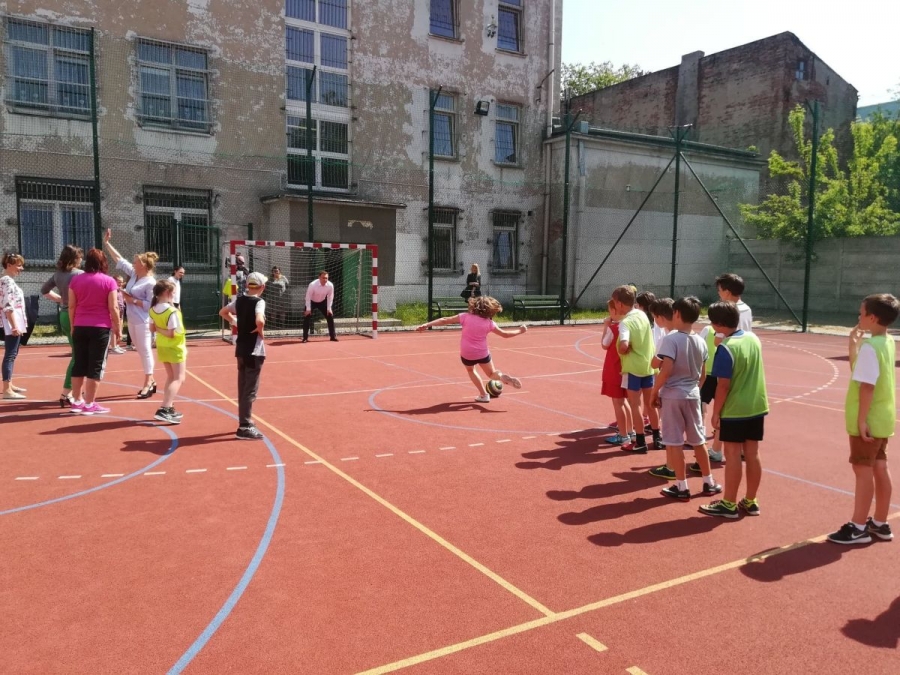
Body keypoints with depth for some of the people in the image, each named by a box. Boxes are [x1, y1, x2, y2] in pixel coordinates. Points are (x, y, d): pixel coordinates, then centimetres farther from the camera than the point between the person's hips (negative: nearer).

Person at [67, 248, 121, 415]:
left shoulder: (75, 280, 6)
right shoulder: (108, 281, -6)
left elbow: (71, 306, 7)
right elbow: (113, 308, -8)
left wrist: (73, 326, 17)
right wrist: (118, 327, 2)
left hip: (80, 327, 4)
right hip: (100, 328, -4)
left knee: (79, 364, 13)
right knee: (96, 366, 1)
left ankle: (77, 402, 19)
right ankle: (89, 405, 3)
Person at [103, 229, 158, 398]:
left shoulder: (150, 282, -15)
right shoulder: (133, 274, 7)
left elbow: (150, 305, -18)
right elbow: (119, 260, 16)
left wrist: (132, 300, -17)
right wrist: (107, 243, 17)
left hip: (143, 322, -8)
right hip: (132, 320, 8)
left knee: (145, 351, -3)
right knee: (140, 351, 13)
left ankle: (147, 384, 3)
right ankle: (150, 381, 22)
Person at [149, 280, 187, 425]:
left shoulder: (153, 310, -1)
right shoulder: (172, 311, -24)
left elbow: (152, 328, 10)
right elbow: (173, 333, -26)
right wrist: (164, 330, -10)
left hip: (162, 346, 8)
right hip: (175, 347, -8)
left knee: (171, 377, 20)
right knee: (178, 379, -2)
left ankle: (168, 409, 22)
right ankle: (164, 410, -14)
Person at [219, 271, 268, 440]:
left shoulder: (239, 300, 7)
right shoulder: (259, 302, -16)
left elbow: (223, 312, 19)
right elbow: (259, 320, -33)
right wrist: (261, 332, -14)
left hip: (241, 348, 8)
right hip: (254, 350, -8)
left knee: (243, 387, 17)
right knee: (250, 389, -4)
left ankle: (245, 421, 28)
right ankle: (244, 427, -3)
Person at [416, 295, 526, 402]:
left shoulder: (465, 317, -6)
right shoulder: (489, 323, -4)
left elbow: (444, 320, -7)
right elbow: (504, 334, 5)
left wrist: (426, 325, -4)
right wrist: (520, 330, 20)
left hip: (466, 354, 0)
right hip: (482, 353, 0)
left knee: (470, 370, 30)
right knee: (492, 373, 22)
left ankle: (483, 395, 22)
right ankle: (502, 377, -13)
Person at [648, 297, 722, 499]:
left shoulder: (671, 338, -15)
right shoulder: (700, 341, 5)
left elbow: (666, 370, -21)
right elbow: (702, 375, 11)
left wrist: (654, 391, -10)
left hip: (672, 395, -6)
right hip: (693, 395, 6)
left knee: (675, 442, 2)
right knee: (698, 440, 18)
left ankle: (682, 487, 8)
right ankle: (709, 482, 28)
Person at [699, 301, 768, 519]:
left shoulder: (726, 348, -19)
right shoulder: (753, 338, 4)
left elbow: (723, 385, -18)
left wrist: (716, 412, -10)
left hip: (734, 410, -7)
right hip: (757, 407, 7)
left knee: (732, 456, 1)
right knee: (752, 454, 12)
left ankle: (728, 504, 10)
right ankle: (750, 502, 22)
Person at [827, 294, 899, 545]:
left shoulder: (869, 347, -20)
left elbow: (867, 385, -24)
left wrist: (861, 420, -22)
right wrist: (853, 344, 8)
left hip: (869, 420, -9)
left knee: (863, 469, -1)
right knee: (879, 468, 15)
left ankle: (858, 528, 8)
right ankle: (880, 524, 25)